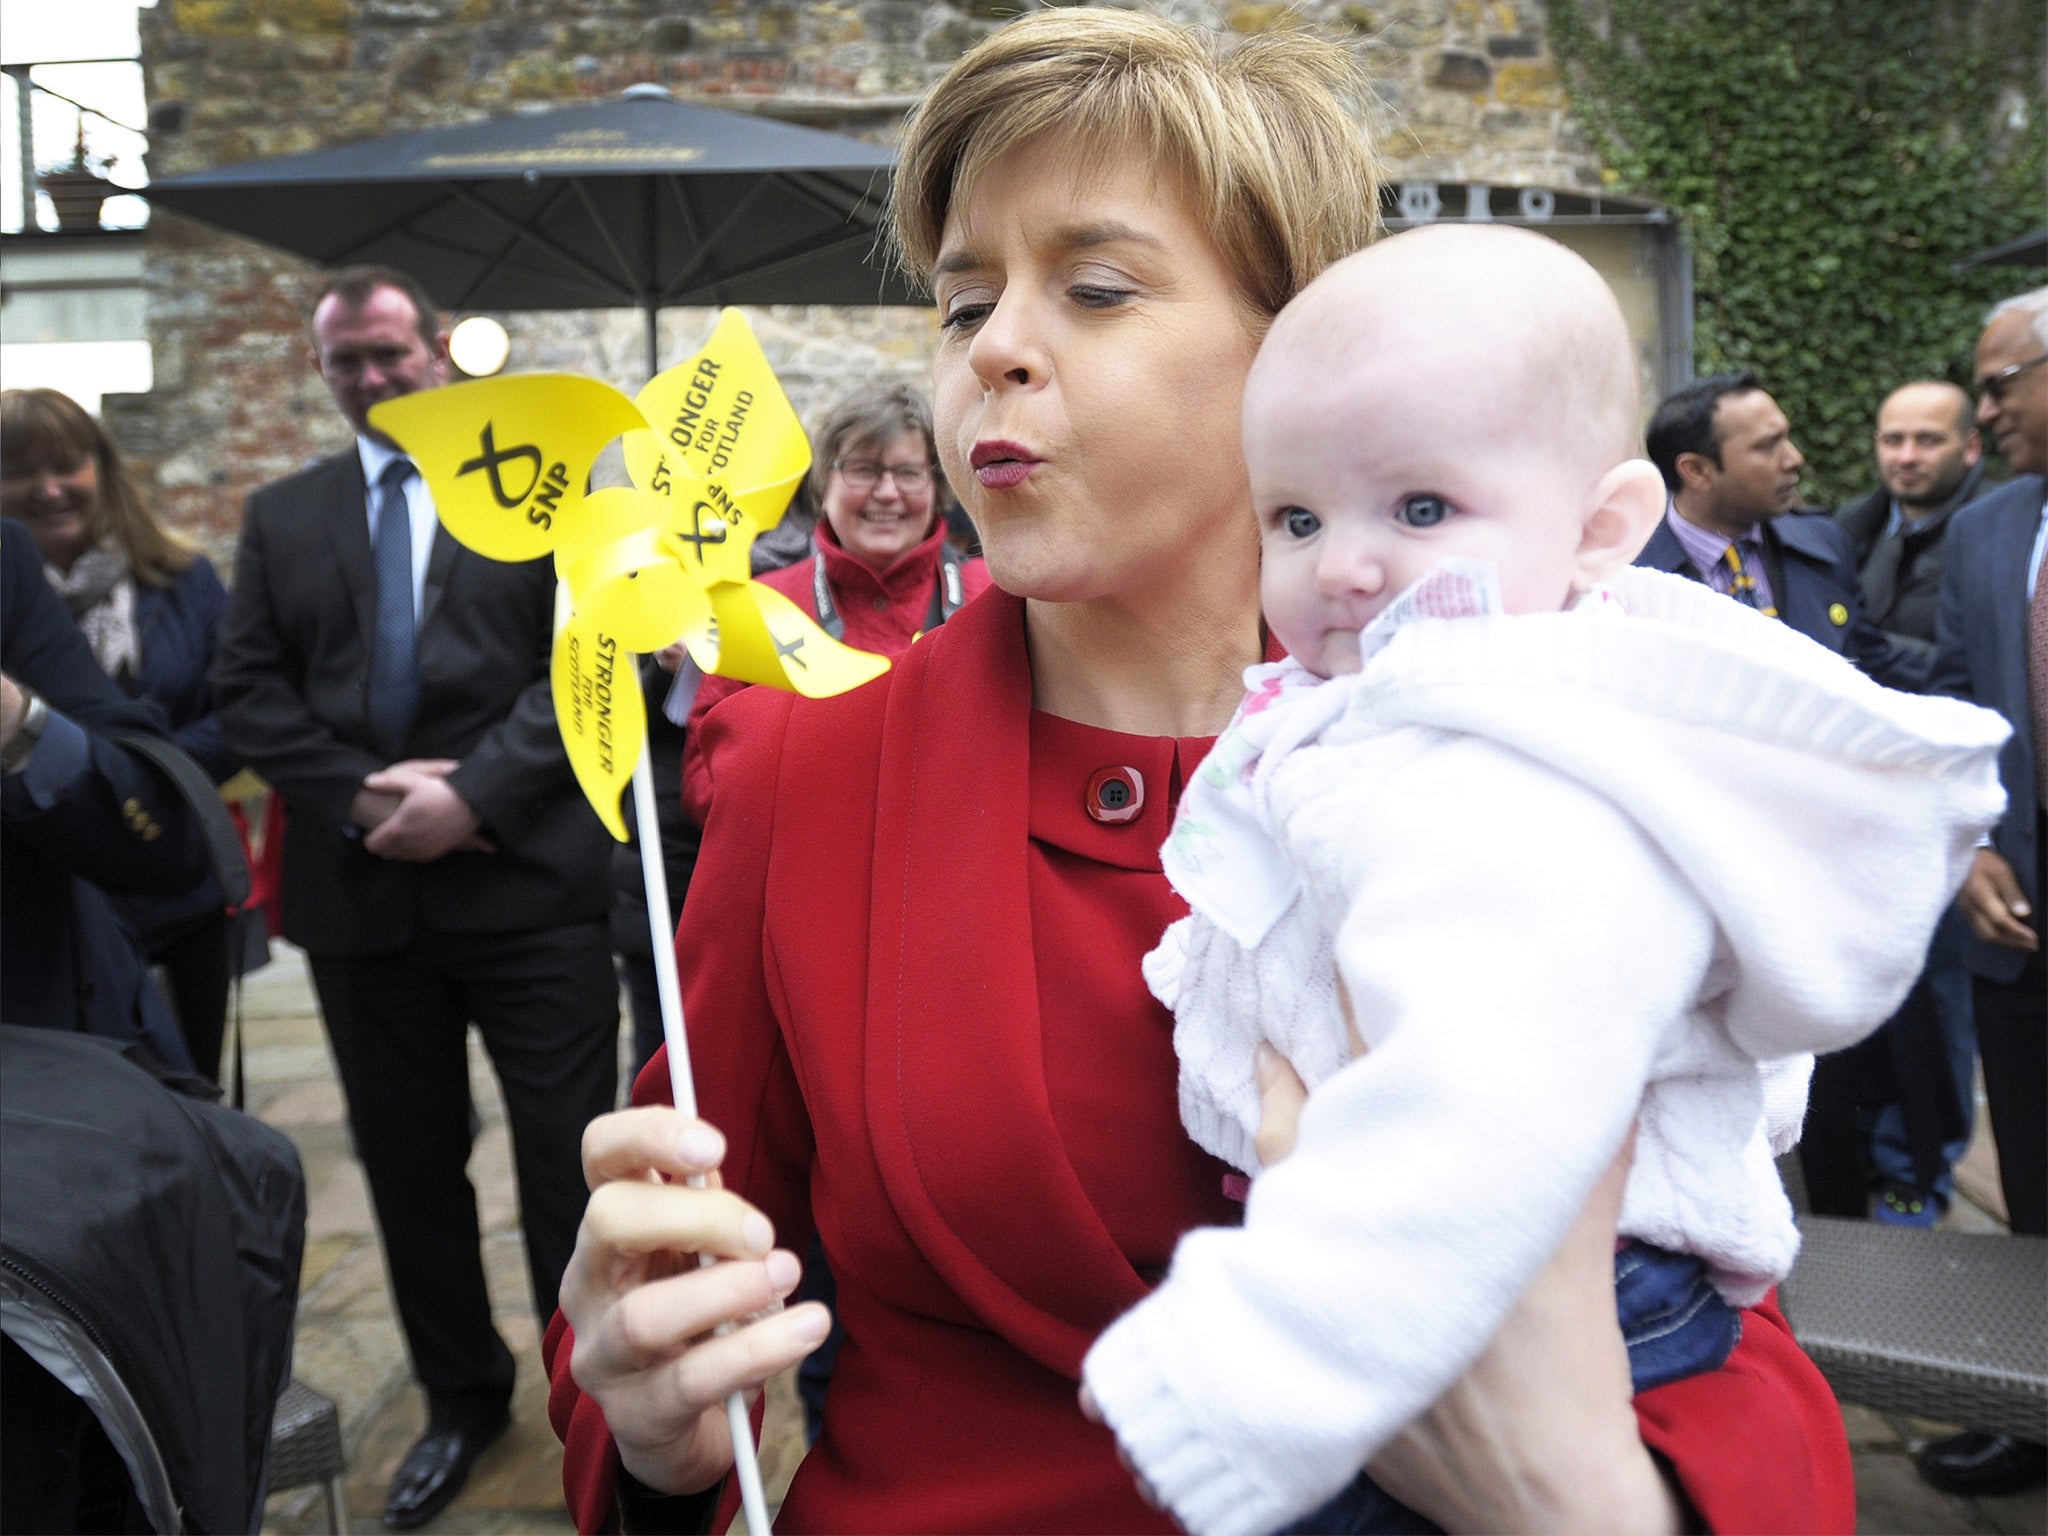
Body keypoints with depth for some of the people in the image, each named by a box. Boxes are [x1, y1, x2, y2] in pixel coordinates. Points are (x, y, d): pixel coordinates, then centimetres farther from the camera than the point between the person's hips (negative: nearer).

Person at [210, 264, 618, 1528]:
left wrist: (474, 794, -15)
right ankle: (462, 1399, 33)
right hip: (361, 894, 4)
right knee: (411, 1164, 15)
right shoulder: (281, 516, 13)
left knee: (571, 1164, 2)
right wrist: (357, 800, -9)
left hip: (528, 884, -3)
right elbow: (250, 688, 6)